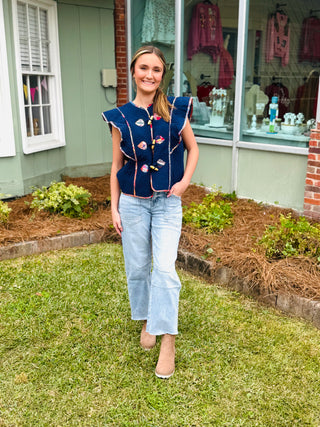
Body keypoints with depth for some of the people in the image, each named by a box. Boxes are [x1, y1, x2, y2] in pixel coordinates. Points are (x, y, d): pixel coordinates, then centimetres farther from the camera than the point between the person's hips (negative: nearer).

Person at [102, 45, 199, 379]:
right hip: (133, 202, 1)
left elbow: (193, 148, 10)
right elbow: (116, 165, 4)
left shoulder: (175, 110, -1)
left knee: (165, 268, -9)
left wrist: (185, 181, -5)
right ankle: (146, 320, 36)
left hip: (167, 202, -1)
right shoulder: (120, 117, 0)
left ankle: (167, 341, 2)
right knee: (137, 267, 12)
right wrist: (114, 208, 2)